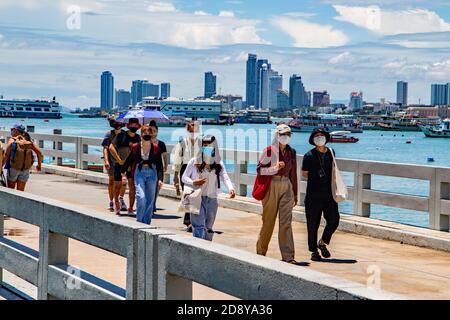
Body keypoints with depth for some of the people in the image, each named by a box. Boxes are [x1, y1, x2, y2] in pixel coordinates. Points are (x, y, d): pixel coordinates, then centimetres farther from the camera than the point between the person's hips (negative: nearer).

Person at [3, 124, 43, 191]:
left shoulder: (12, 140, -7)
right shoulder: (28, 141, 4)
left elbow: (6, 155, -16)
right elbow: (39, 152, 0)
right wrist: (39, 164, 14)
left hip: (13, 168, -3)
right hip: (25, 170, 3)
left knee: (10, 189, 12)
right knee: (20, 191, 7)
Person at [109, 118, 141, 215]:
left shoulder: (138, 138, 4)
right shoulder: (121, 135, -8)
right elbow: (111, 147, -13)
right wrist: (119, 160, -16)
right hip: (120, 164, -2)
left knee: (132, 185, -8)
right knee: (118, 185, 4)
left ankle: (131, 208, -1)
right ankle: (116, 201, 34)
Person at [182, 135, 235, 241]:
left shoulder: (218, 163, 6)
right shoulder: (194, 162, -1)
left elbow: (225, 177, -7)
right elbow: (184, 177, 5)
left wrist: (231, 188, -27)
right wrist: (193, 182, -16)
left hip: (212, 199, 3)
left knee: (208, 228, 12)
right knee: (199, 227, -13)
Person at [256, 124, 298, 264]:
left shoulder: (291, 152, 11)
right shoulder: (269, 151, -3)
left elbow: (293, 173, 16)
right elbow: (260, 169, -6)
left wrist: (295, 193, 16)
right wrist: (276, 167, -20)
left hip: (286, 187, 3)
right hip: (272, 186, -3)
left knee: (286, 222, -3)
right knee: (268, 221, 5)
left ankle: (288, 255, -4)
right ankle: (261, 251, 23)